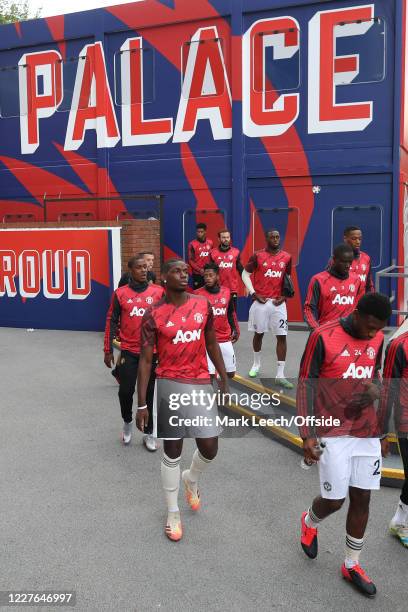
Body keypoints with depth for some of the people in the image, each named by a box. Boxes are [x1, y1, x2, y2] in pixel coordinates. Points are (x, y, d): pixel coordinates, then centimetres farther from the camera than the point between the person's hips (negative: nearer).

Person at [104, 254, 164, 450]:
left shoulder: (159, 292, 0)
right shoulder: (120, 293, -1)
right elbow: (111, 322, 3)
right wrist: (108, 350, 2)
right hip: (128, 351, 0)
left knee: (149, 393, 8)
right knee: (126, 391, 0)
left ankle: (149, 433, 22)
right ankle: (127, 421, 30)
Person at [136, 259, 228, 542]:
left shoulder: (203, 304, 2)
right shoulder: (154, 315, -7)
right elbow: (145, 360, -6)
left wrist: (224, 381, 12)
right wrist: (142, 404, -7)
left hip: (202, 384, 3)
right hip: (170, 385, -3)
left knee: (210, 448, 2)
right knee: (172, 451, 6)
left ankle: (191, 479, 37)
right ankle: (173, 512, 26)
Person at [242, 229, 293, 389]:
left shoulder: (287, 257, 5)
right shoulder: (257, 256, -3)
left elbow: (288, 278, 15)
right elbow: (245, 274, 2)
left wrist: (285, 295, 2)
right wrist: (253, 294, -7)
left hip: (278, 302, 2)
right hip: (261, 301, -2)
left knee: (282, 337, -4)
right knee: (259, 333, 12)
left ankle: (280, 375, 0)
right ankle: (256, 364, 35)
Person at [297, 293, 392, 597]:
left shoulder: (378, 339, 3)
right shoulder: (323, 336, -14)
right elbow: (306, 384, -10)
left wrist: (383, 433, 15)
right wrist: (307, 434, -13)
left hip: (368, 434, 5)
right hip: (333, 433, -5)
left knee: (362, 498, 8)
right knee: (334, 499, 0)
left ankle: (352, 565, 27)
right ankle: (309, 522, 36)